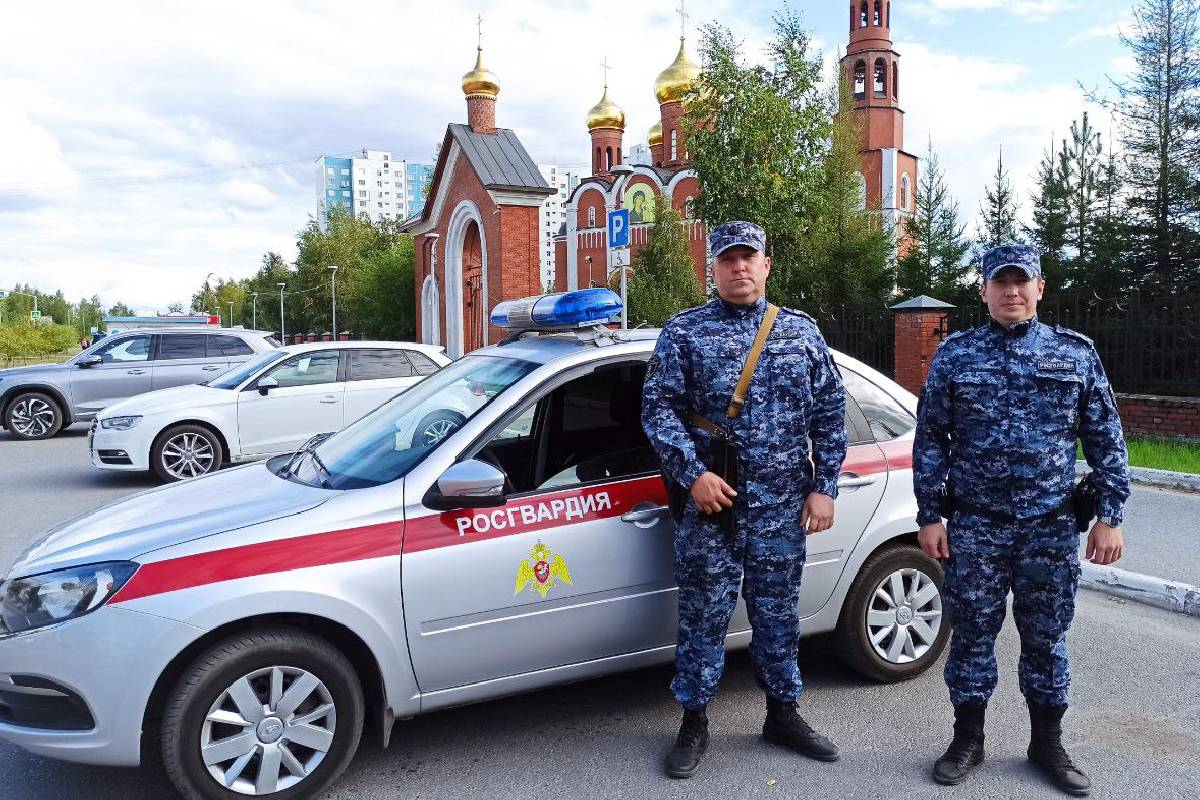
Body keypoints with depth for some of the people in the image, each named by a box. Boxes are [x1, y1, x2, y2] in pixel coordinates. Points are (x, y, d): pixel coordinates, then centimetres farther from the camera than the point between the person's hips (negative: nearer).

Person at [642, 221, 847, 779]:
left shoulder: (802, 330, 9)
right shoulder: (684, 331, 1)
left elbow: (830, 412, 9)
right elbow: (658, 408, -4)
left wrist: (824, 487, 2)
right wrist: (693, 474, -15)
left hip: (783, 505, 3)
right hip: (710, 499, -2)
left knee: (778, 611, 13)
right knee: (703, 613, 4)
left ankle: (782, 714, 31)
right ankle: (694, 723, 20)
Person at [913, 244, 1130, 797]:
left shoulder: (1076, 352, 4)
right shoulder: (955, 354, 1)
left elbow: (1105, 438, 6)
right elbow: (930, 439, 2)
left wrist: (1110, 515, 0)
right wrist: (929, 516, -2)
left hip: (1051, 526, 1)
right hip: (974, 526, -1)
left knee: (1046, 638, 12)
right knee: (972, 633, 8)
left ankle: (1048, 742, 30)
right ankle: (968, 739, 24)